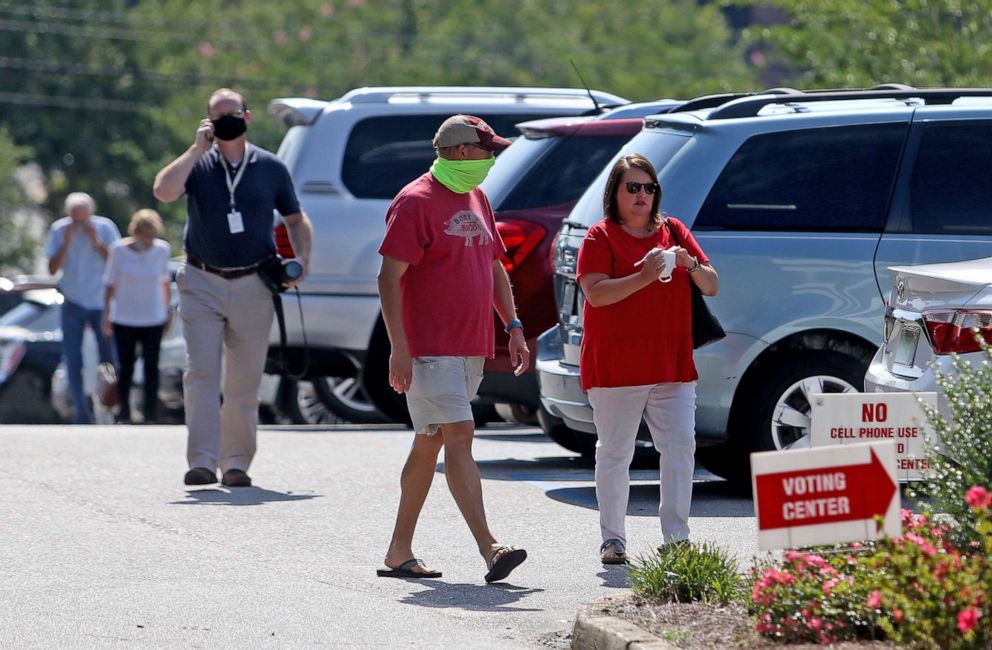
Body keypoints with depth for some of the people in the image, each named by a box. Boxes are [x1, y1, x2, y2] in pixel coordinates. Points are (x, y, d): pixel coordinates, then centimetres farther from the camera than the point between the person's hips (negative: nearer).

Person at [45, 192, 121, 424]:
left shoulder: (105, 228, -9)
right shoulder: (59, 229, -5)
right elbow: (52, 269, -9)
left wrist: (97, 242, -22)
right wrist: (66, 241, -20)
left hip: (101, 303, -1)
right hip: (73, 303, 1)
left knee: (108, 360, 2)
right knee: (73, 362, -3)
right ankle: (82, 413, 5)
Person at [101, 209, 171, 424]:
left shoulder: (162, 249, -3)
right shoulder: (119, 249, -8)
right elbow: (110, 283, 1)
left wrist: (167, 306, 16)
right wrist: (106, 313, 1)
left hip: (153, 319, 1)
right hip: (124, 318, -1)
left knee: (151, 366, -2)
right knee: (126, 367, 1)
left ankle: (149, 415, 1)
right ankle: (124, 413, 11)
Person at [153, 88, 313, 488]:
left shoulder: (271, 168, 8)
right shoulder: (198, 165, 4)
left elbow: (295, 219, 16)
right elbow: (164, 191, -16)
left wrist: (302, 259, -1)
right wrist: (197, 148, -13)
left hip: (253, 286, 1)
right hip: (202, 284, -1)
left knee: (244, 382, 4)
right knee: (201, 373, -11)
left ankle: (236, 463, 11)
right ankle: (202, 462, -16)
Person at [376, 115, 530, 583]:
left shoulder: (476, 199, 16)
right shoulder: (416, 202, -10)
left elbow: (494, 268, 25)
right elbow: (389, 278, -14)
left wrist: (513, 326, 15)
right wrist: (399, 348, -19)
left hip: (470, 348, 8)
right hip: (430, 347, -8)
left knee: (429, 444, 11)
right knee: (459, 437, -14)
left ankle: (399, 552, 17)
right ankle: (489, 549, -22)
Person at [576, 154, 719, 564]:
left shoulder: (674, 232, 14)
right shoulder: (601, 237, 0)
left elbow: (711, 287, 13)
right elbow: (596, 293, -14)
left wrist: (691, 266, -8)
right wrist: (644, 277, -23)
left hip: (672, 363, 4)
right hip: (617, 366, -4)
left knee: (680, 446, -4)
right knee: (615, 452, 1)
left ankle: (676, 537, -1)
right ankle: (612, 541, 6)